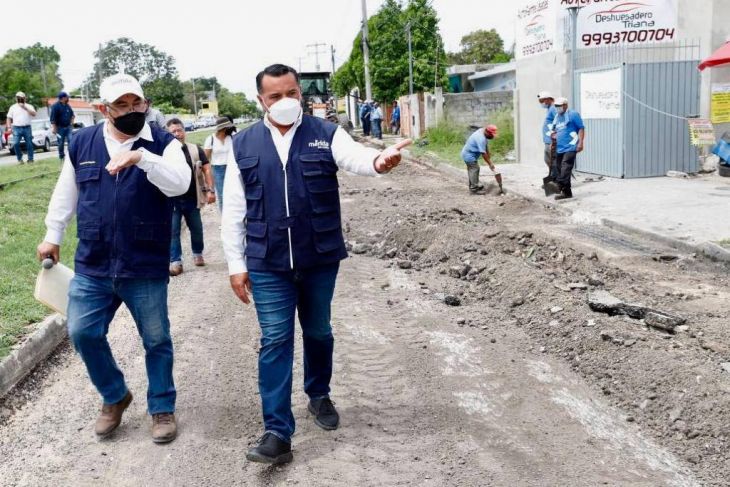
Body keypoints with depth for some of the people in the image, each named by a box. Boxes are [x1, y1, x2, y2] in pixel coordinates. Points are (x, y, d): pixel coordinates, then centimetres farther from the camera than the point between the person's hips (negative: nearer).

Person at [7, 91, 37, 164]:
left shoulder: (29, 106, 9)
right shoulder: (13, 107, 12)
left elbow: (34, 114, -9)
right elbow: (9, 118, 12)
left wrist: (25, 108, -17)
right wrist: (9, 127, 1)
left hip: (27, 128, 0)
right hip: (17, 128, 0)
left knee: (29, 144, 0)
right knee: (16, 143, -13)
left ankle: (30, 159, 9)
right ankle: (19, 158, 2)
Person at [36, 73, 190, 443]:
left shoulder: (163, 143, -5)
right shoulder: (82, 143, 4)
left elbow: (179, 184, -24)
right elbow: (66, 193, 16)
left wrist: (140, 156, -36)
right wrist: (53, 236, 19)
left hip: (146, 268, -3)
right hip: (91, 267, 3)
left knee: (156, 340, 8)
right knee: (83, 334, 6)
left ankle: (162, 408, 28)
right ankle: (115, 397, 30)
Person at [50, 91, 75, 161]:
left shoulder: (67, 106, 10)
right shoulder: (55, 106, -9)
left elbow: (72, 114, 25)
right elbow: (53, 118, -14)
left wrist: (71, 122, 13)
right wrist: (53, 128, -19)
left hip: (68, 127, 5)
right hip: (60, 127, -5)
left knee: (71, 141, -9)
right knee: (61, 143, 3)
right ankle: (62, 157, 13)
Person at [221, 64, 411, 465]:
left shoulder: (326, 134, -1)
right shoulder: (244, 145, 3)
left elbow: (353, 157, -22)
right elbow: (234, 210, 4)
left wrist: (378, 160, -46)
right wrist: (236, 264, 1)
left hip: (320, 259, 0)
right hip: (267, 265, 0)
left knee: (318, 332, 16)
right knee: (275, 342, 1)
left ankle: (319, 395, 41)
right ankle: (277, 432, 6)